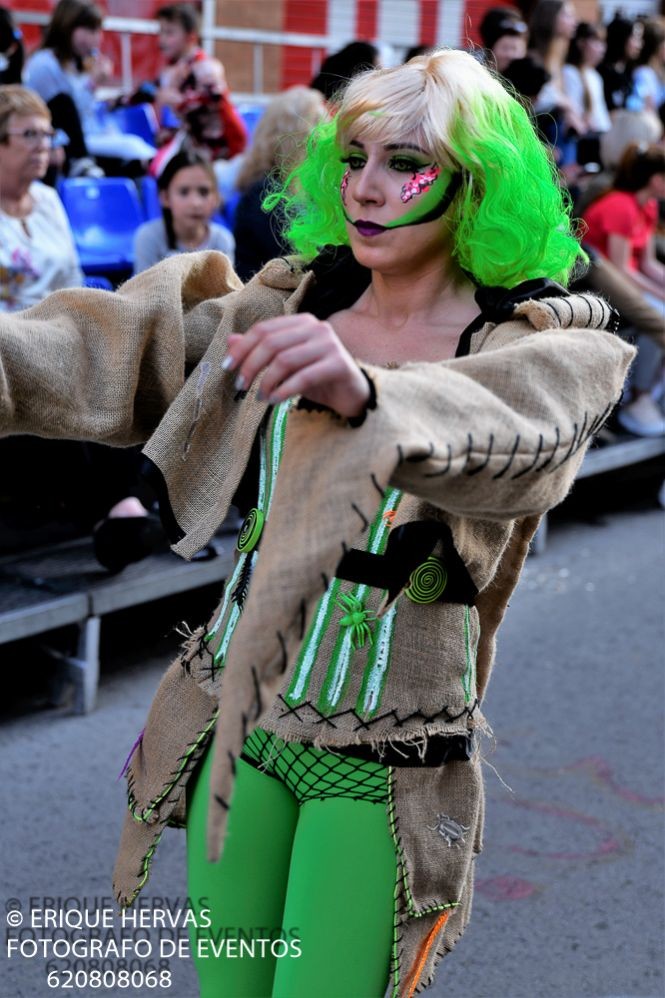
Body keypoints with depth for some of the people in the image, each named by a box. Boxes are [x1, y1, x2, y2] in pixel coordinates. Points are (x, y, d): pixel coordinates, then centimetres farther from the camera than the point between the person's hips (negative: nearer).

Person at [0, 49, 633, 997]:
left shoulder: (542, 344, -9)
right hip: (242, 715, 4)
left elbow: (513, 437, -33)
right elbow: (119, 353, -10)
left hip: (385, 761, -3)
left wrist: (363, 392, -53)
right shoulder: (297, 303, 3)